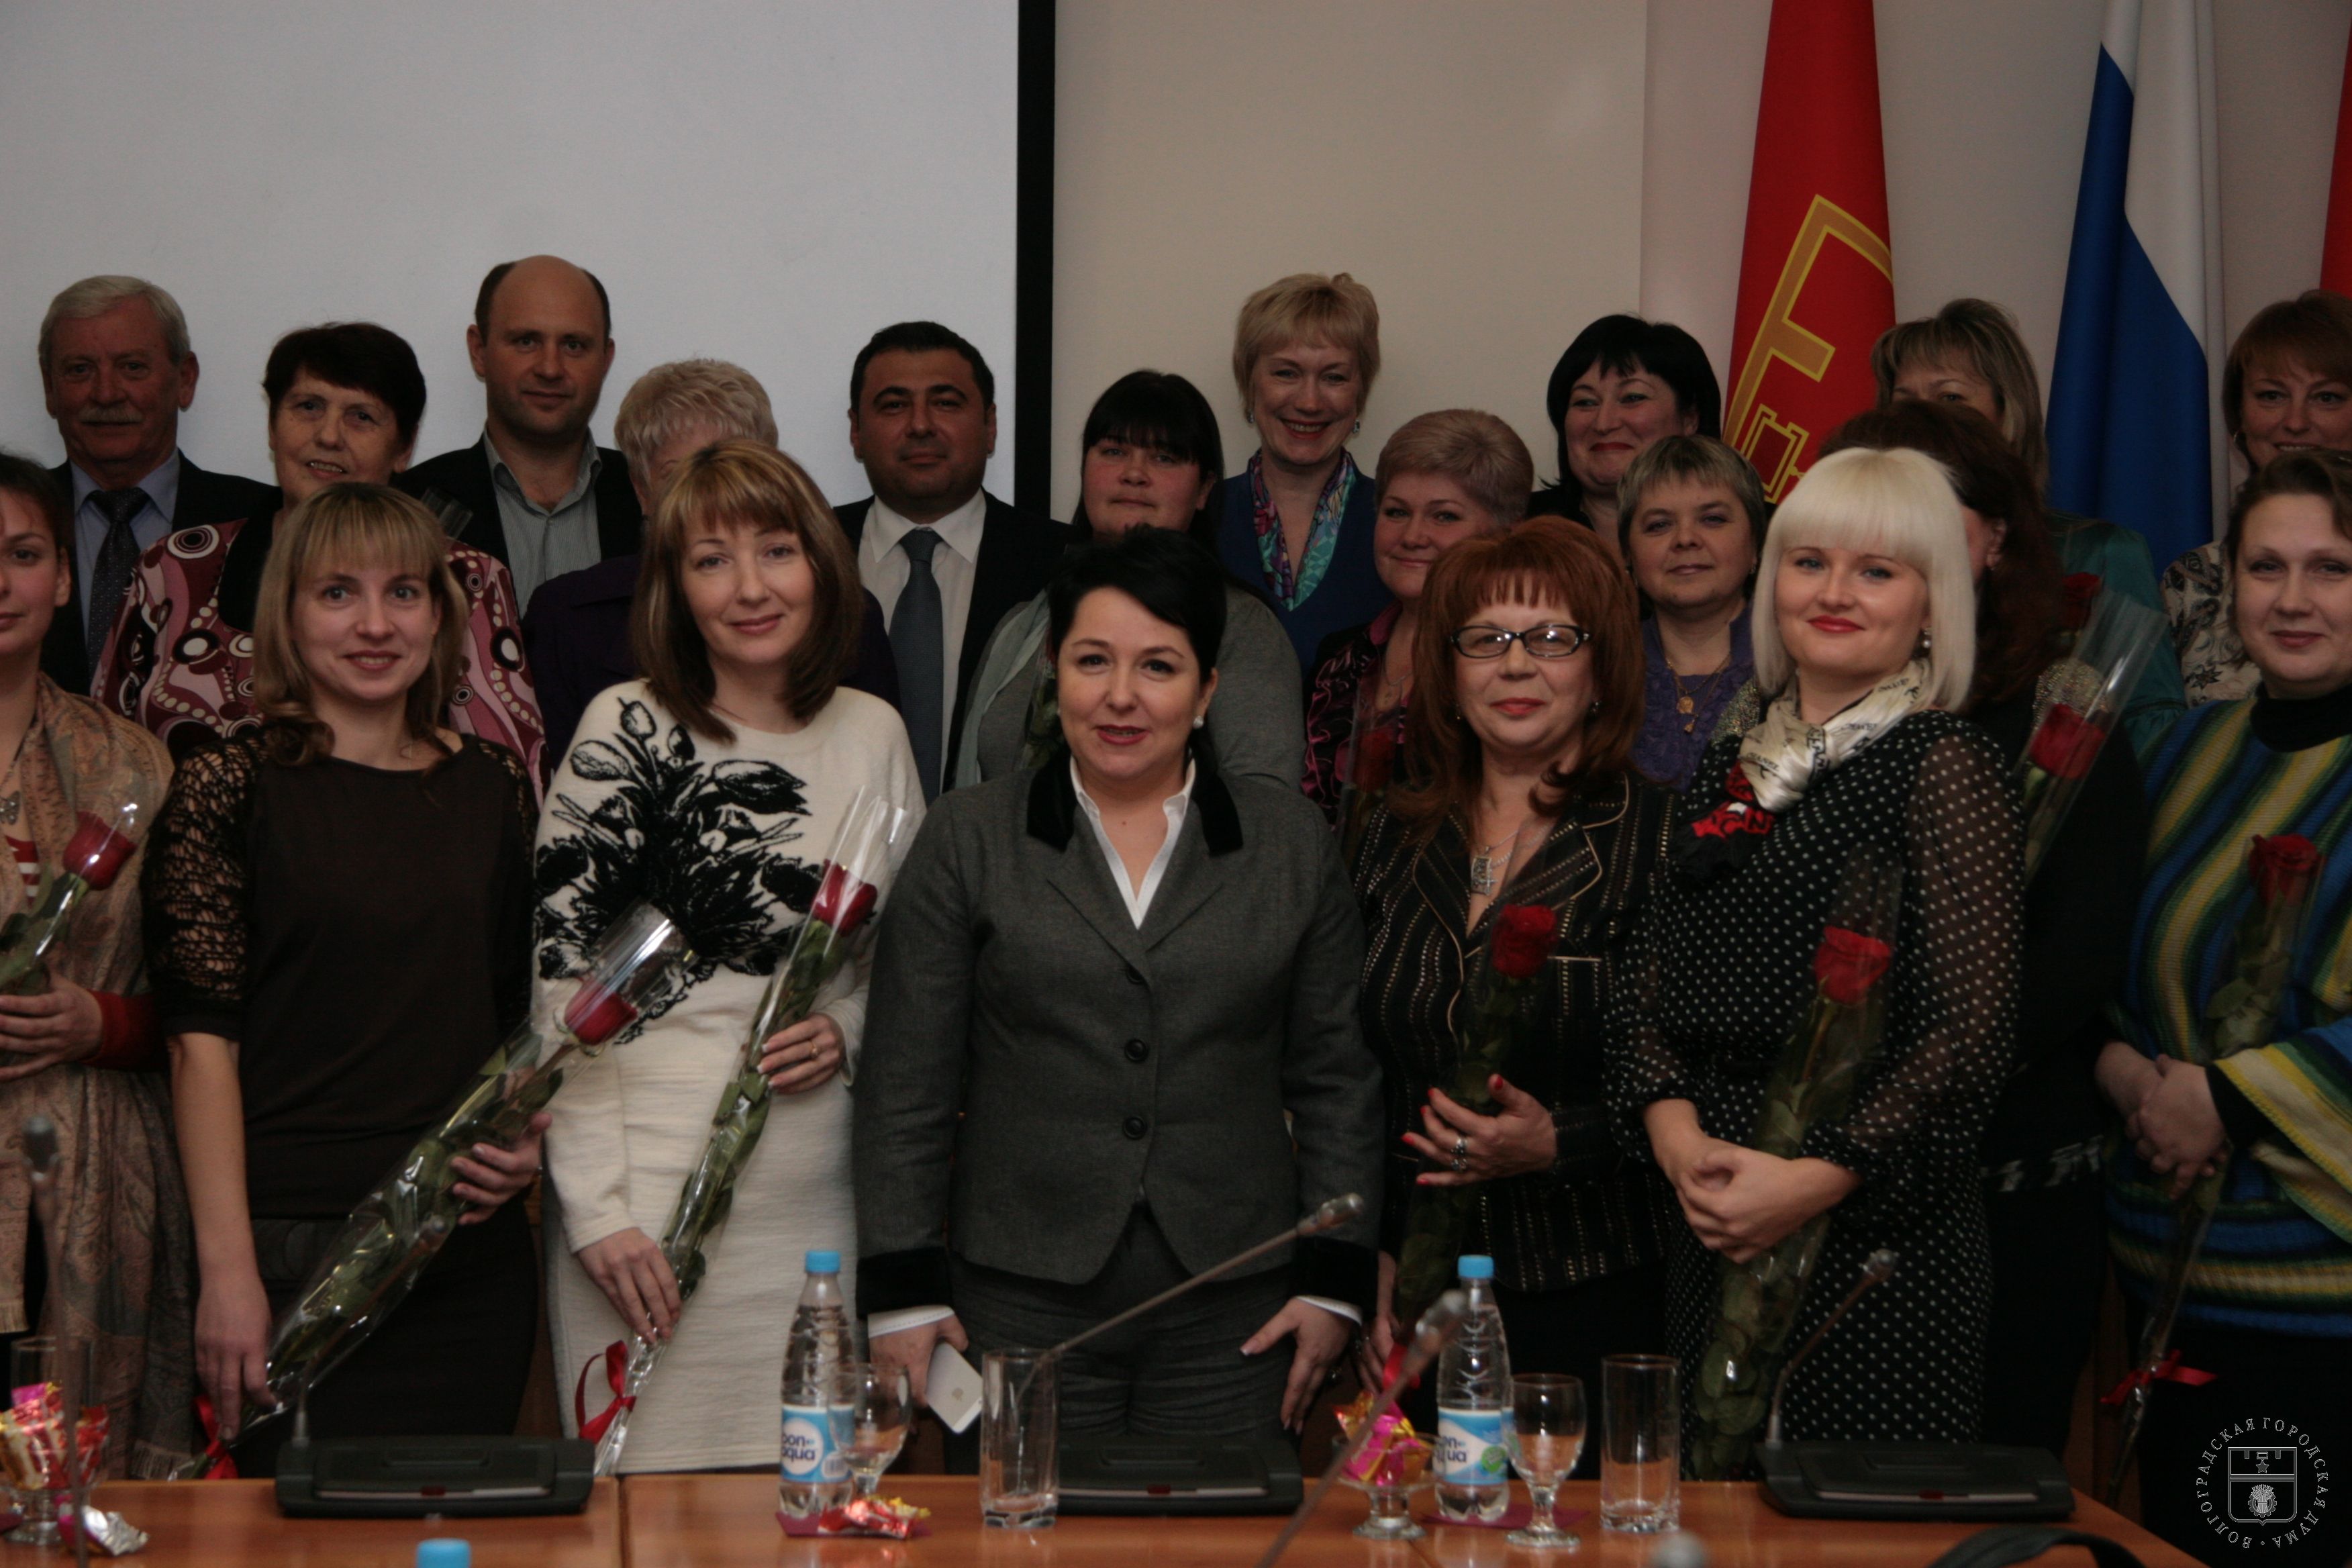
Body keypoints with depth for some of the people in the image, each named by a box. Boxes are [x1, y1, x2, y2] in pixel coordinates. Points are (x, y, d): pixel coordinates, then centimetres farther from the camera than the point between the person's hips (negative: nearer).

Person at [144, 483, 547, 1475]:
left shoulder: (493, 789, 11)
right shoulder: (231, 787, -2)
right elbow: (201, 1037, -6)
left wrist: (531, 1134, 1)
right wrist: (227, 1269, -12)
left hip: (474, 1255, 4)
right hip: (292, 1246, -4)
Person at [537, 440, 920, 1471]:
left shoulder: (871, 735, 8)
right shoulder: (627, 728, -3)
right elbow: (560, 979, -4)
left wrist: (850, 1032, -3)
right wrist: (595, 1208, -10)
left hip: (815, 1194, 4)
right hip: (649, 1191, -3)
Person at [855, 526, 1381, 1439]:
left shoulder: (1292, 843, 8)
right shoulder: (968, 841, 4)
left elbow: (1336, 1077, 9)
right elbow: (905, 1086, 4)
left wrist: (1335, 1279, 4)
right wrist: (902, 1292, -1)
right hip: (1020, 1307, -1)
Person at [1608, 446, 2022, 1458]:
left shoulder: (1947, 768, -5)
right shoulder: (1730, 772, 14)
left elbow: (1974, 1030, -12)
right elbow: (1652, 1000, 13)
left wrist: (1817, 1178, -19)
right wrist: (1675, 1133, -6)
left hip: (1878, 1235, -6)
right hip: (1711, 1236, 6)